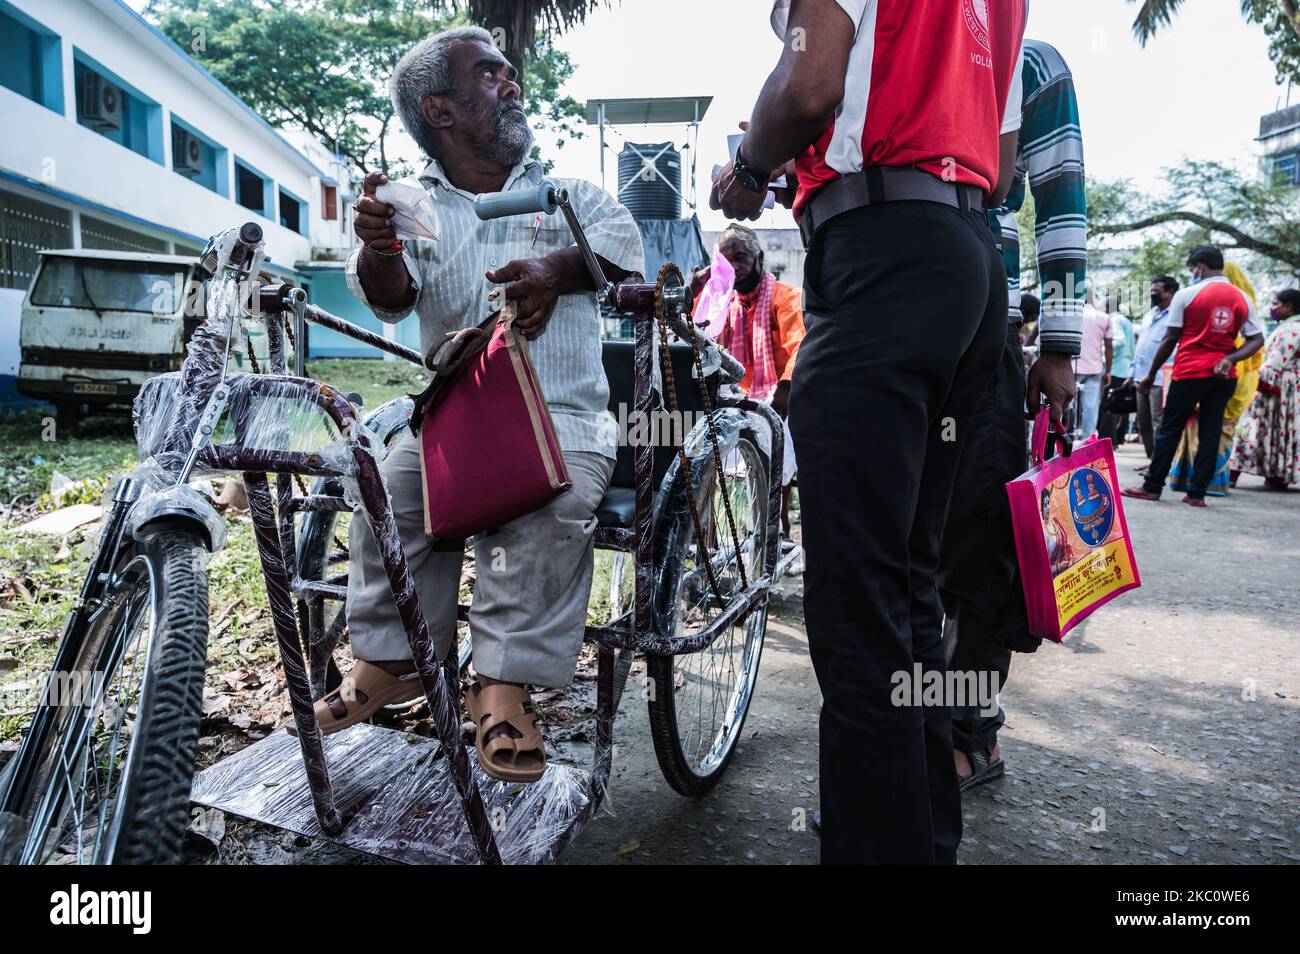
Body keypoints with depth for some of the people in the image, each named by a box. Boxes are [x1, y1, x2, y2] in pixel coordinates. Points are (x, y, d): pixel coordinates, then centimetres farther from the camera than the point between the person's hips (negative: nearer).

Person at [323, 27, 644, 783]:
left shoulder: (565, 187, 19)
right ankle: (390, 659, -8)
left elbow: (623, 240, 4)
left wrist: (559, 268, -16)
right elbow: (389, 294, -4)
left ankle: (504, 686, -26)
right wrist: (377, 247, -28)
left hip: (564, 412, -1)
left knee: (551, 501, -31)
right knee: (393, 490, -24)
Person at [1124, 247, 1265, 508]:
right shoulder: (1242, 299, 9)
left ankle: (1152, 487, 8)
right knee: (1210, 432, 5)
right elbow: (1257, 340, 4)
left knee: (1170, 430, 3)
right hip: (1224, 376, 4)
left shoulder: (1186, 295, -4)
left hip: (1189, 371, -4)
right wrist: (1230, 359, -6)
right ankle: (1197, 493, 6)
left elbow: (1170, 340, -3)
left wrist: (1151, 374, 4)